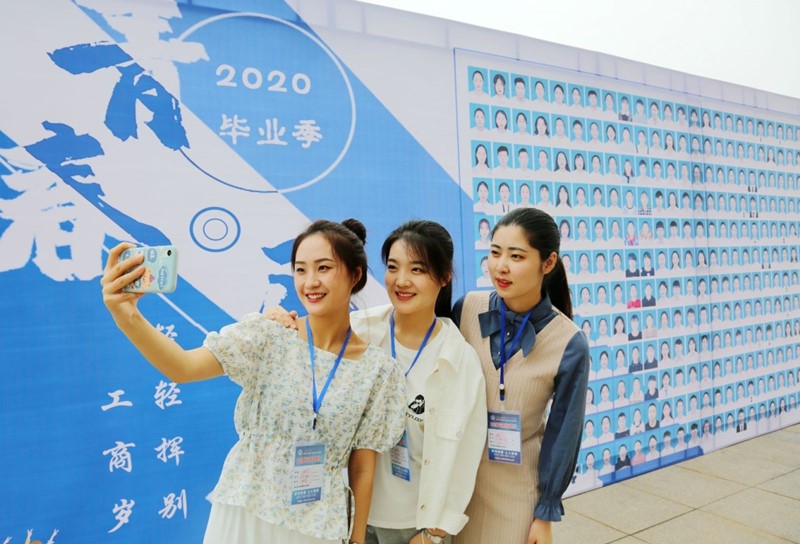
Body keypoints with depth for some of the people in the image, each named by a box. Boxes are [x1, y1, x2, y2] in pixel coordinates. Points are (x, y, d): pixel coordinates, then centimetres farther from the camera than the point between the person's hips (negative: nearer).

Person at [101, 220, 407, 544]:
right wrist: (127, 317, -42)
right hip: (243, 513, 0)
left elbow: (363, 467, -2)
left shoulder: (379, 370, -8)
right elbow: (181, 367, -25)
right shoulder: (266, 335, -11)